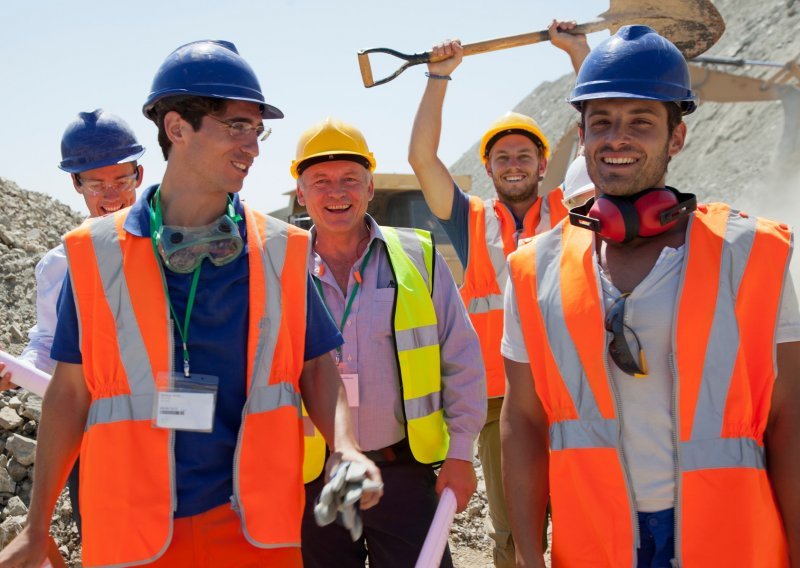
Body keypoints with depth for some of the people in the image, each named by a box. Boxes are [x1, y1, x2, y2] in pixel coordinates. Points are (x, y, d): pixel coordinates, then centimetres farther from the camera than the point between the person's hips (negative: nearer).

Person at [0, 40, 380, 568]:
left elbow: (315, 366, 6)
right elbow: (71, 390, 3)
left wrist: (346, 448, -13)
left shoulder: (281, 249, 0)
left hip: (255, 525, 1)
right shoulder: (97, 252, -2)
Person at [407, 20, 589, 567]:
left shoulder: (568, 213, 9)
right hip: (500, 398, 1)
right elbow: (422, 158, 3)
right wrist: (440, 76, 0)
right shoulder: (473, 222, 11)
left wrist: (578, 50, 3)